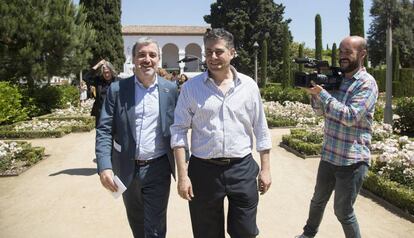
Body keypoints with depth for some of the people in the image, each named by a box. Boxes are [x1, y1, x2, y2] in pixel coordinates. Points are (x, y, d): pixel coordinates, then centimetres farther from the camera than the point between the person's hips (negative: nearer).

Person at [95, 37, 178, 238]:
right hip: (127, 169, 2)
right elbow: (104, 130, -7)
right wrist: (104, 166, -19)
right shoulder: (117, 89, -4)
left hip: (157, 169, -1)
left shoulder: (171, 90, -3)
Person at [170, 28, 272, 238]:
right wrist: (182, 175, -8)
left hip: (242, 169, 1)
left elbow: (261, 130, 7)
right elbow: (179, 131, -2)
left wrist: (265, 169, 6)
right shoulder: (191, 87, -2)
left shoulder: (249, 86, 2)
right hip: (204, 170, 0)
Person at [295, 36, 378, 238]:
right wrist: (315, 92, -8)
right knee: (318, 200, 23)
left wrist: (321, 92, -23)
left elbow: (350, 116, -24)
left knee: (343, 211, 4)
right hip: (329, 155, 7)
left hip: (352, 160, -7)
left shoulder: (367, 84, -13)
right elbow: (321, 111, 10)